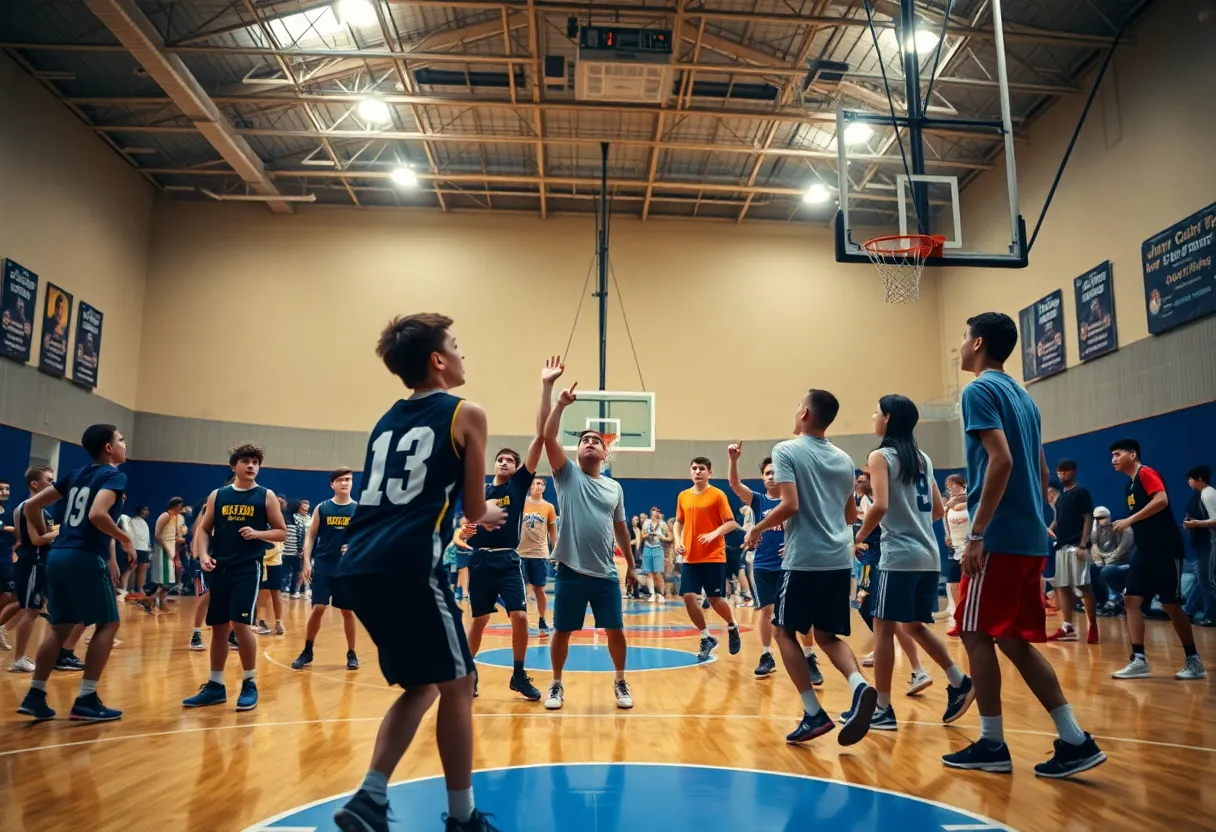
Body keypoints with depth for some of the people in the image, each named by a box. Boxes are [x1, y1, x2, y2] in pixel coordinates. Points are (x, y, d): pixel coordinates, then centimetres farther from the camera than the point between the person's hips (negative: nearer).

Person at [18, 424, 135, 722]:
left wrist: (46, 538, 24)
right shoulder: (115, 476, -6)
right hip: (86, 558, -8)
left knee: (60, 626, 16)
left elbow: (31, 505, 17)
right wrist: (125, 540, -10)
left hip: (58, 556, 8)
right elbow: (97, 514, -23)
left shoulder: (76, 474, 17)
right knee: (108, 624, 1)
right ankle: (86, 700, -1)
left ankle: (34, 696, 16)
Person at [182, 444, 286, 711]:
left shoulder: (266, 496, 2)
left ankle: (250, 684, 3)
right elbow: (203, 529, 11)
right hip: (220, 569, 4)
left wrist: (258, 533, -15)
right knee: (218, 627, 9)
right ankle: (215, 686, 20)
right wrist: (203, 555, -6)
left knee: (241, 623, -11)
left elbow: (282, 533, 3)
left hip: (249, 568, -4)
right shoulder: (217, 496, 10)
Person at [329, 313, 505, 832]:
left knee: (422, 685, 20)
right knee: (456, 684, 7)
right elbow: (474, 509, 7)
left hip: (360, 567, 7)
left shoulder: (388, 420, 23)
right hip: (407, 566, -7)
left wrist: (477, 514, 40)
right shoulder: (465, 414, 3)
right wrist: (487, 511, 31)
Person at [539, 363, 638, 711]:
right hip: (571, 571, -2)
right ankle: (556, 685, 25)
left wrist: (631, 564, 18)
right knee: (562, 631, 6)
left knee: (615, 631, 7)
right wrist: (560, 402, -22)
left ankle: (620, 682, 27)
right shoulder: (567, 475, 0)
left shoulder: (614, 487, 10)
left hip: (606, 573, 2)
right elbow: (548, 437, -14)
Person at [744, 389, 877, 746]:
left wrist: (757, 529, -2)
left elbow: (790, 505, -16)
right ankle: (859, 686, -12)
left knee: (784, 631, 10)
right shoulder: (843, 459, 14)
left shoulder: (786, 450, -6)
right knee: (828, 636, 15)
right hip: (840, 561, 6)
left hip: (804, 560, -6)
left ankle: (814, 713, 3)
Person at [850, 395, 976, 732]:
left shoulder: (880, 456, -7)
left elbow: (880, 506, -19)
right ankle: (959, 683, 17)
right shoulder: (923, 458, 14)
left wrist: (859, 537, -5)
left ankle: (883, 709, 5)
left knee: (884, 628, 1)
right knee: (912, 626, 21)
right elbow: (938, 510, 17)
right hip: (928, 556, 8)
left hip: (898, 556, -8)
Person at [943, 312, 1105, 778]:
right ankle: (1074, 740, 10)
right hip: (1030, 537, 9)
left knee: (977, 634, 1)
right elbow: (1041, 473, 20)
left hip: (999, 537, -9)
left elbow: (1001, 461, -21)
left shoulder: (980, 390, -9)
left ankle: (992, 745, 7)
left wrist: (976, 533, -20)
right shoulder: (1022, 397, 18)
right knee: (1014, 639, 12)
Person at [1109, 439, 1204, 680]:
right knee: (1132, 599, 0)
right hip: (1145, 550, 9)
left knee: (1171, 605, -2)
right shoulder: (1131, 483, 17)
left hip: (1165, 549, -9)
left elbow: (1162, 500, -25)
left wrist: (1130, 519, -23)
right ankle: (1139, 661, 1)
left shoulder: (1146, 473, -9)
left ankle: (1194, 661, 13)